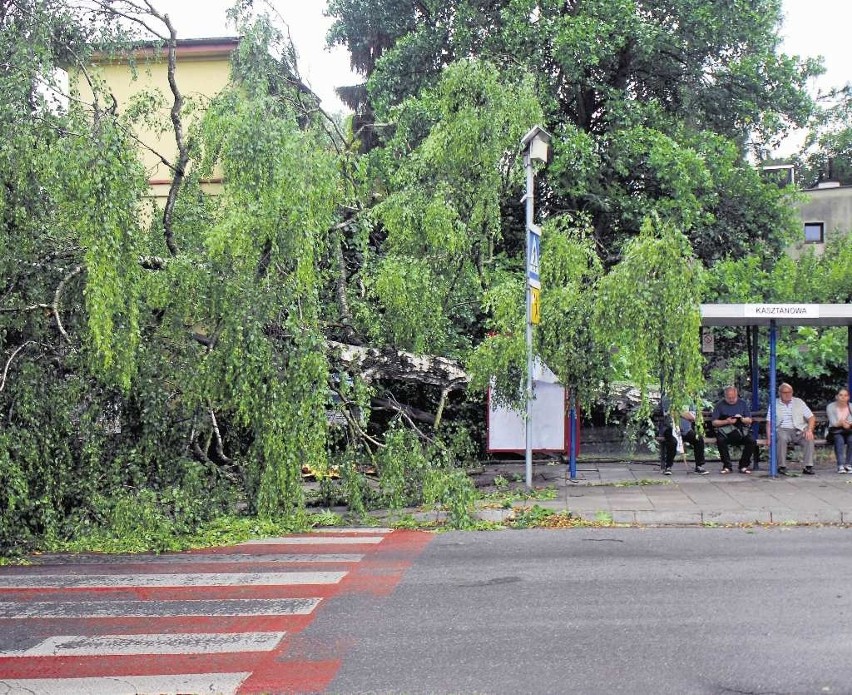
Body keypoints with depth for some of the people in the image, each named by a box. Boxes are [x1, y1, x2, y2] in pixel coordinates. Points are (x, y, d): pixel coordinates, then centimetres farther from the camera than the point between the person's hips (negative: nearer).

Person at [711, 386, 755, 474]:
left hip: (741, 430, 2)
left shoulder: (743, 403, 12)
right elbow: (714, 422, 1)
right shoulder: (720, 405, 5)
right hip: (725, 431, -2)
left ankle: (743, 466, -10)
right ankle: (727, 466, -18)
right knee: (720, 440, -34)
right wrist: (726, 422, -15)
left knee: (752, 441, -26)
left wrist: (742, 419, -12)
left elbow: (749, 420, 10)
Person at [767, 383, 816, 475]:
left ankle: (808, 467, -27)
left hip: (798, 431, 1)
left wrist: (809, 430, -12)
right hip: (782, 430, -1)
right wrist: (769, 436, -14)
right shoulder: (774, 404, 11)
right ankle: (782, 467, -28)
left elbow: (811, 418, 8)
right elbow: (769, 422, 4)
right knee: (782, 438, -36)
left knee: (809, 438, -29)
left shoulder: (799, 402, 13)